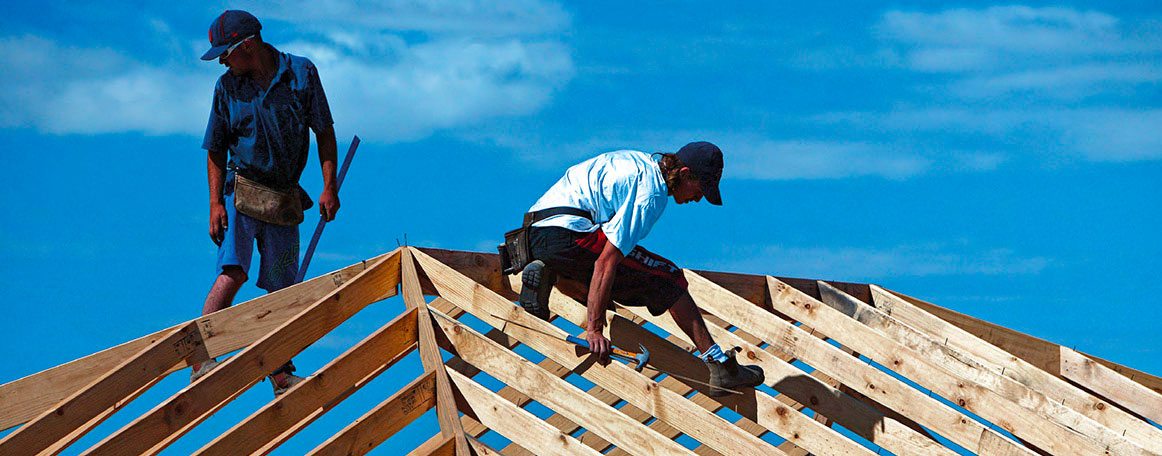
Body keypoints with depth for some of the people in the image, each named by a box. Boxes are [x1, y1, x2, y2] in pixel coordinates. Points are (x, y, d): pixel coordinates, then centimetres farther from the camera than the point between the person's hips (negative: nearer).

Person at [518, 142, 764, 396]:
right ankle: (720, 369, -8)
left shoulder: (645, 163, 17)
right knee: (667, 278, -5)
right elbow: (607, 260, -19)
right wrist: (594, 329, -19)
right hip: (567, 235, -10)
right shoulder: (651, 194, -13)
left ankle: (546, 275, 4)